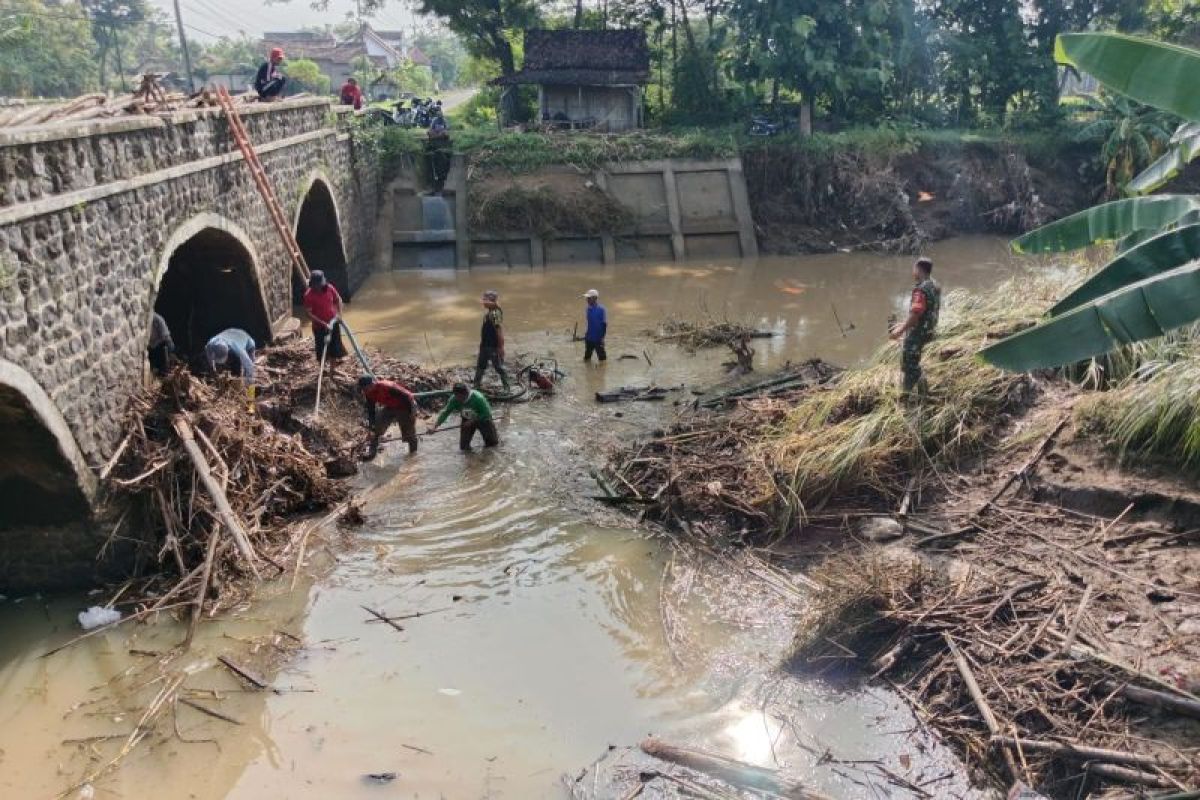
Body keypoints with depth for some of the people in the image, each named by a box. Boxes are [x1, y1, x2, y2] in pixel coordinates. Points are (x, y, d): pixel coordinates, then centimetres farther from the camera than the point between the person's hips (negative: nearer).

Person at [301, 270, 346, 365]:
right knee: (321, 351, 4)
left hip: (333, 323, 4)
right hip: (319, 326, -4)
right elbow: (309, 314, -18)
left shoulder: (329, 288, -9)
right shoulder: (308, 295, -20)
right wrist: (323, 324, -24)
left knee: (335, 347, 14)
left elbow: (338, 299, 8)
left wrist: (339, 314, -6)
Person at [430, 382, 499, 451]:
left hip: (482, 419, -3)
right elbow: (446, 412, -20)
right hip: (467, 420, 3)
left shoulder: (478, 398, -36)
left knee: (492, 443, 6)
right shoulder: (454, 399, -26)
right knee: (464, 447, -1)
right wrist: (435, 426, -28)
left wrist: (473, 421, -31)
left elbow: (486, 414, -26)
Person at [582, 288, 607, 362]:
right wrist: (586, 335, 15)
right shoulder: (589, 308, 5)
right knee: (587, 358, 17)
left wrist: (602, 337, -17)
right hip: (589, 339, 7)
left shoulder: (601, 309, -15)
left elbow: (604, 324, -14)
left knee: (602, 359, 3)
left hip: (598, 339, -7)